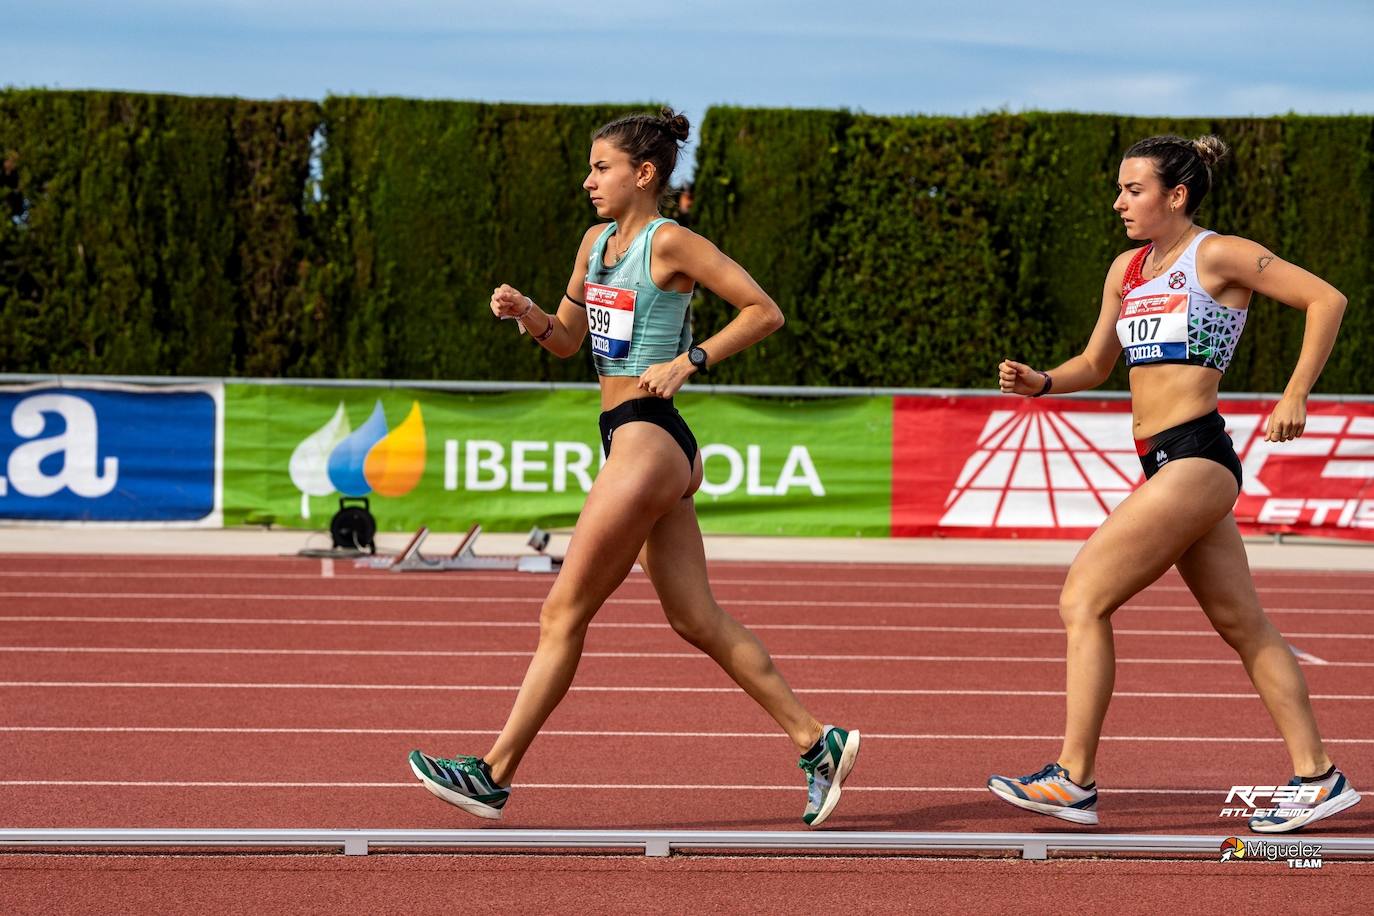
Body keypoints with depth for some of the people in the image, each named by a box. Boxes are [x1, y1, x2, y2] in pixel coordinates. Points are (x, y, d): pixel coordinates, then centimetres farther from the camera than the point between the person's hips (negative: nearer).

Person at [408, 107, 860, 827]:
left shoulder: (670, 243, -9)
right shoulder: (596, 242, 15)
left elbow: (764, 311, -10)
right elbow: (566, 340, 23)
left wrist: (687, 361, -16)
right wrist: (525, 312, 3)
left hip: (648, 441, -9)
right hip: (633, 443, 9)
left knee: (564, 612, -3)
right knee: (698, 621, 8)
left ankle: (493, 775, 2)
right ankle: (816, 743, 10)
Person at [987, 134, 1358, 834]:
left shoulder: (1217, 256, -6)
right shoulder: (1127, 269, 16)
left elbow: (1326, 299, -7)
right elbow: (1096, 364, 23)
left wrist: (1295, 396, -11)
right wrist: (1040, 382, 3)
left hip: (1195, 456, -9)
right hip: (1163, 464, 9)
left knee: (1084, 599, -11)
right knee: (1243, 626, 10)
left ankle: (1073, 781, -9)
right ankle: (1317, 777, 15)